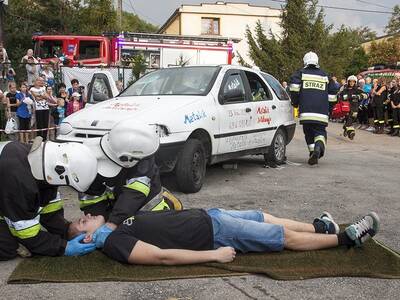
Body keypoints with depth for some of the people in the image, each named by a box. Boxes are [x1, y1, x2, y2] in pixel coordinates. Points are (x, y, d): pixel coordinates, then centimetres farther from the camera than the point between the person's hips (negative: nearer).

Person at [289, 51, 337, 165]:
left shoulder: (300, 73, 9)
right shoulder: (325, 76, 18)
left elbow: (294, 86, -9)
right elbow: (332, 93, 18)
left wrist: (295, 102, 4)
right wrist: (328, 109, 24)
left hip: (305, 110, -1)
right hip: (321, 112, 1)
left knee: (309, 132, 12)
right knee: (320, 131, 1)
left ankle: (313, 152, 7)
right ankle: (319, 146, -27)